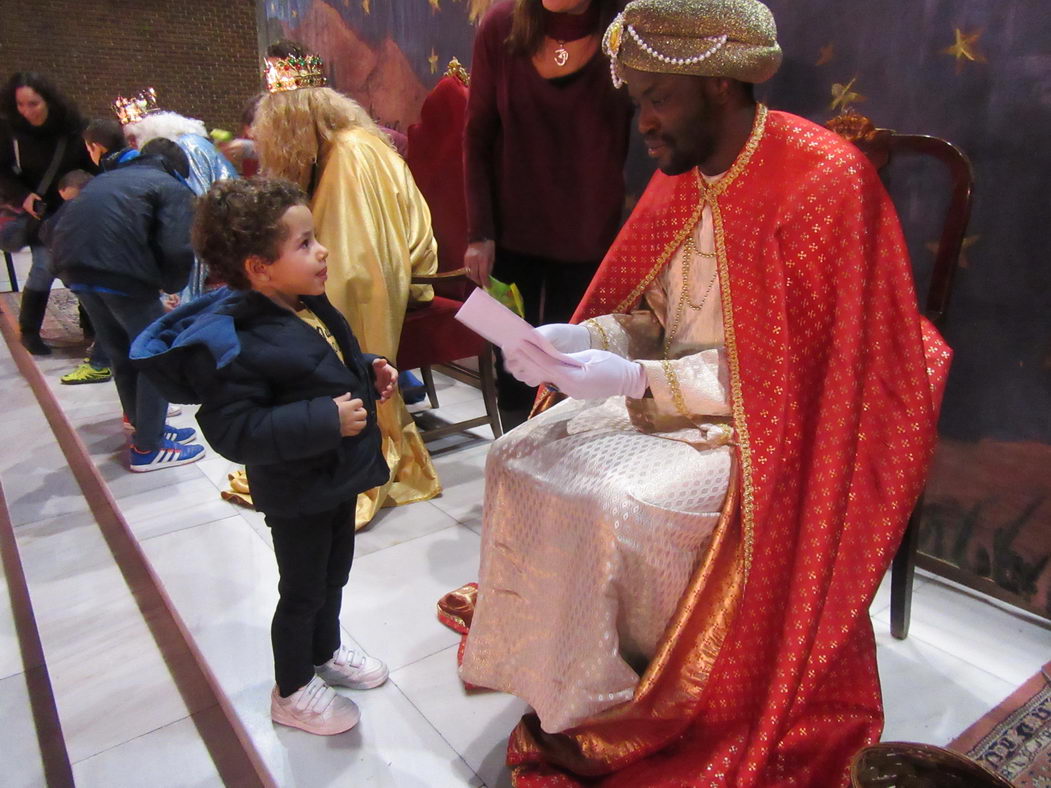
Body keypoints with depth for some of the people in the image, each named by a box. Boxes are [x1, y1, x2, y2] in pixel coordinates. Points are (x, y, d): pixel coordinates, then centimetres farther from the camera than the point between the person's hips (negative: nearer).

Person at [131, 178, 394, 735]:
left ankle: (324, 653, 52)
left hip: (340, 474, 8)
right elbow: (235, 432, -33)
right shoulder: (235, 343, -29)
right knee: (302, 591, 11)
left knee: (334, 574, 26)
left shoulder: (310, 306, -2)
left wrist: (370, 371, -2)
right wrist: (326, 419, -35)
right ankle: (291, 693, 36)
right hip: (298, 494, -8)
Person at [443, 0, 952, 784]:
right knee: (519, 461, -6)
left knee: (608, 505, -26)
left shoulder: (825, 181, -18)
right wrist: (577, 339, -11)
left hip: (771, 426, -7)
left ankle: (601, 717, 2)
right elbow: (649, 318, 9)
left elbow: (786, 373, -20)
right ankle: (557, 682, 8)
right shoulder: (684, 175, 5)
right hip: (669, 400, 8)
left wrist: (636, 381, -24)